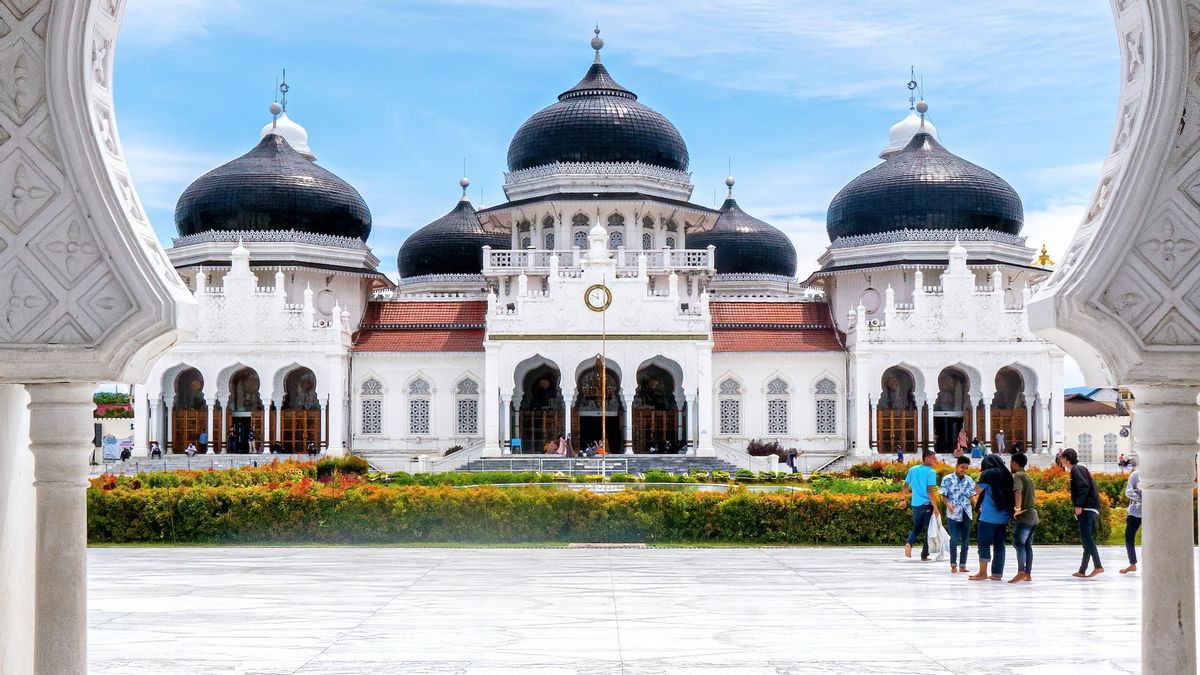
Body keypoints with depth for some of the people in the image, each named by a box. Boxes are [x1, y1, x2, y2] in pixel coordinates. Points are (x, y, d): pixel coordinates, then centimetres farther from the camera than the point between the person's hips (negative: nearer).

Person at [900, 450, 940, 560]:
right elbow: (930, 491, -18)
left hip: (915, 504, 5)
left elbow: (905, 486, 12)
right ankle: (924, 555, 8)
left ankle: (908, 543, -7)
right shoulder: (931, 472, -12)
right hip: (926, 504, -5)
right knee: (928, 530, 8)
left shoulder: (912, 470, 6)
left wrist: (905, 497, 27)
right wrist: (935, 507, -15)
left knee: (917, 528, 20)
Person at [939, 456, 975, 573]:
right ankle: (953, 564, 4)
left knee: (965, 539, 6)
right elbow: (943, 495, -2)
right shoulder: (947, 479, -2)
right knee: (954, 539, -5)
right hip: (953, 514, -4)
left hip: (966, 513, 4)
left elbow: (972, 495, 6)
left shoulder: (969, 480, 7)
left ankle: (962, 564, 14)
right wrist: (948, 503, -22)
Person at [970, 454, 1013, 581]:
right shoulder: (1006, 475, 12)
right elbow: (1009, 494, 13)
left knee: (984, 543, -2)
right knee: (999, 544, 7)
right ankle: (997, 573, 6)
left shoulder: (988, 474, -6)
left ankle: (982, 572, -5)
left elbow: (978, 489, -1)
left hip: (989, 516, -6)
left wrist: (980, 477, 8)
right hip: (1004, 516, 6)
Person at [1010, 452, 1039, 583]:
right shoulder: (1028, 477, 21)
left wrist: (1017, 507, -35)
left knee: (1018, 543, -15)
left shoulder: (1017, 476, -8)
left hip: (1024, 517, -9)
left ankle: (1021, 572, -25)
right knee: (1027, 545, 10)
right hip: (1033, 516, 9)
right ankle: (1028, 574, 11)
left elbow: (1018, 491, -26)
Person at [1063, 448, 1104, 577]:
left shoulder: (1076, 469, -6)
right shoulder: (1082, 469, 23)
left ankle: (1098, 566, -25)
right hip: (1092, 509, 10)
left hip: (1086, 509, -10)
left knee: (1086, 537, -16)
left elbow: (1084, 486, -19)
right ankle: (1082, 570, 13)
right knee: (1087, 539, 9)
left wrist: (1079, 505, -21)